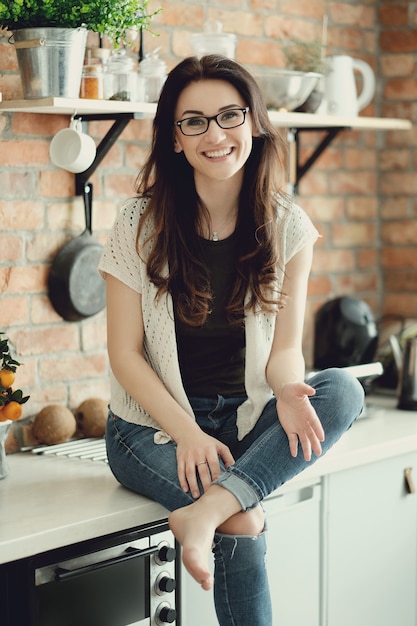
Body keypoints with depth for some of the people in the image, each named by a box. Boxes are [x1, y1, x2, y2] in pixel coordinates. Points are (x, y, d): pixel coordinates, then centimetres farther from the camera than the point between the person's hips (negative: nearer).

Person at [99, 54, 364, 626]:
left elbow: (285, 346, 0)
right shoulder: (142, 225, -8)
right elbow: (125, 353, -7)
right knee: (243, 524, -31)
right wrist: (186, 430, -20)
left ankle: (208, 509, -35)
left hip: (244, 416, 3)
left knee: (343, 391, -28)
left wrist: (288, 389, -24)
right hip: (153, 424, -3)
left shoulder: (287, 228, -1)